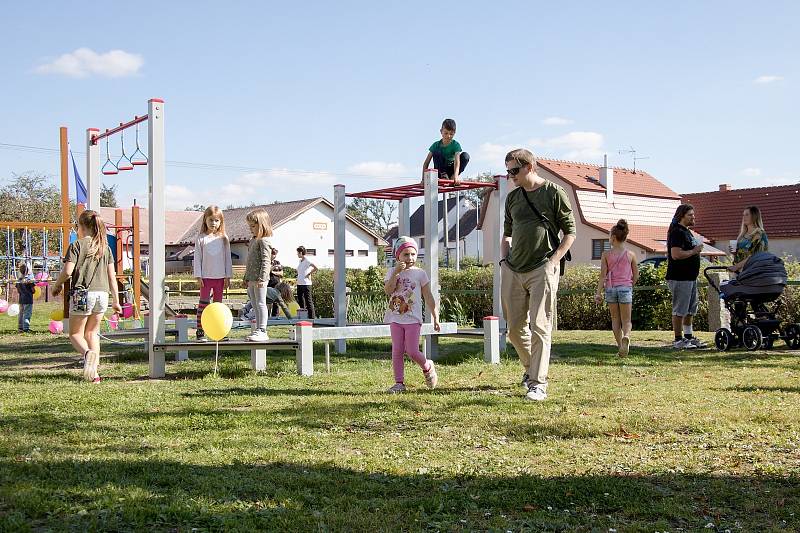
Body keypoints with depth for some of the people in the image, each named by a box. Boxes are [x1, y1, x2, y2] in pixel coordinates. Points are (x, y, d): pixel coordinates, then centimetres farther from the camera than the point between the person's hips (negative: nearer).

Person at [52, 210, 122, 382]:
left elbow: (68, 271, -10)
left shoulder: (77, 245, -2)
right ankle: (94, 372, 6)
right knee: (92, 332, 16)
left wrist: (57, 284, 10)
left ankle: (87, 353, -23)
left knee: (75, 333, 9)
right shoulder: (105, 247, 11)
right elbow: (112, 277, 10)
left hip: (82, 293, -4)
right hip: (102, 294, 4)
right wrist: (116, 301, 14)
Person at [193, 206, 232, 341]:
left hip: (220, 277, 2)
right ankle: (200, 331, 1)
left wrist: (228, 276, 3)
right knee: (203, 303, -1)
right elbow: (197, 258, 0)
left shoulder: (224, 238, 5)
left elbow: (227, 258, 7)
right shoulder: (201, 238, 0)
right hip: (206, 277, -2)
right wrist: (198, 276, -6)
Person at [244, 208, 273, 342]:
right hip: (251, 279, 10)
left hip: (259, 279, -10)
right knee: (255, 306, 12)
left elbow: (266, 261, -18)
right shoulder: (253, 241, 19)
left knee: (261, 304, -8)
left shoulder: (264, 241, -11)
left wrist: (262, 278, -24)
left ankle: (262, 331, -7)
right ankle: (258, 330, 18)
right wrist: (246, 277, 22)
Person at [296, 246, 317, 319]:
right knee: (300, 301, 11)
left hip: (306, 284, -9)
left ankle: (312, 316, -3)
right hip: (299, 284, 9)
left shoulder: (307, 261, -11)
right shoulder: (300, 261, 14)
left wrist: (309, 274, -12)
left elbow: (316, 268, -20)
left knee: (308, 301, -6)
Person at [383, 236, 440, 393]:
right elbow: (388, 291, -14)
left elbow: (429, 298, 3)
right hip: (396, 318, 2)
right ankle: (399, 383, 9)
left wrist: (435, 317, 0)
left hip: (413, 318, -2)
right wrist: (396, 273, -21)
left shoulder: (420, 273, 1)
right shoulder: (392, 272, 3)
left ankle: (427, 367, 22)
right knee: (397, 351, 2)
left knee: (412, 351, -7)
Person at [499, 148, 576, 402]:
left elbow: (570, 232, 0)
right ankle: (531, 368, 30)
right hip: (513, 271, 6)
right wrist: (503, 260, 11)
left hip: (542, 270, -6)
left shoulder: (554, 193, -1)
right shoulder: (512, 197, 15)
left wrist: (553, 261, -10)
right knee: (515, 328, 9)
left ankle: (538, 383, -7)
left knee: (540, 327, -8)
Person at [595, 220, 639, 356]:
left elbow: (603, 275, -6)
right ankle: (626, 336, -28)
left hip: (610, 288, 0)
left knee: (615, 319, 13)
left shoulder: (606, 255, -3)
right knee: (626, 319, 3)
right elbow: (636, 276, 4)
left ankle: (620, 345, 11)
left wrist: (598, 293, -2)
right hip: (625, 288, 0)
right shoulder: (630, 255, 0)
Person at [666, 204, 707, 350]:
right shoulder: (677, 232, -15)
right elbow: (676, 254, -25)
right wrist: (694, 251, -16)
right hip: (680, 278, -11)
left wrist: (697, 250, 13)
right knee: (680, 310, -4)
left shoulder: (687, 231, 18)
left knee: (690, 309, 15)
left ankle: (689, 337, 24)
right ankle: (678, 340, 1)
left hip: (690, 276, 11)